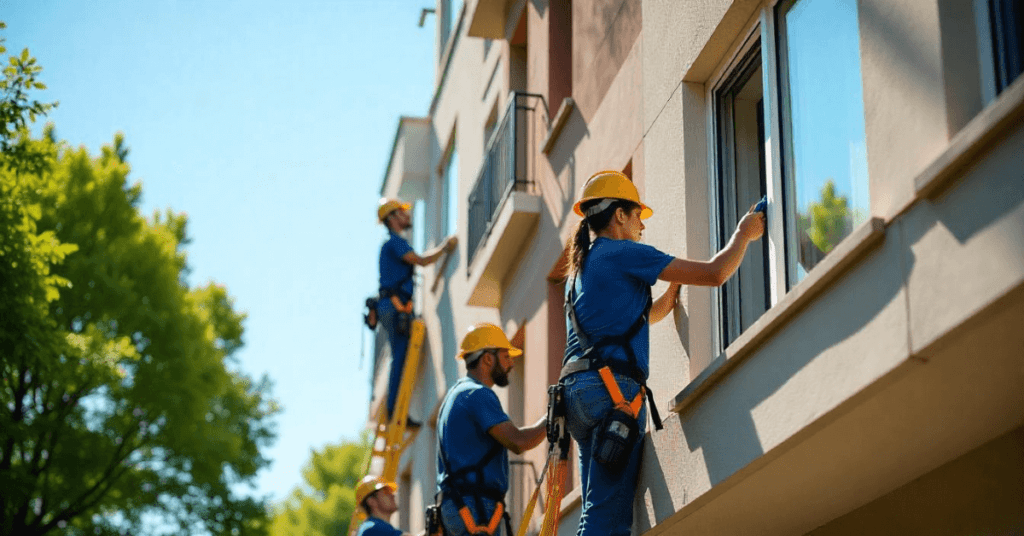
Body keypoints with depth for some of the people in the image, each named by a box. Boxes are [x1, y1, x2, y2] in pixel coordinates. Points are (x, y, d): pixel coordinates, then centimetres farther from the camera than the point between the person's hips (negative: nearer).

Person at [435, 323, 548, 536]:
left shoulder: (455, 394, 23)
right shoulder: (478, 394, -10)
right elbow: (518, 442, -19)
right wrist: (552, 418, -7)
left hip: (455, 507, 10)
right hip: (475, 511, -10)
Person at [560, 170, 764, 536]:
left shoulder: (580, 267, 26)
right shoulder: (624, 253, -1)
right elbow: (714, 274, -3)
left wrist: (673, 290, 29)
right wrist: (743, 234, 12)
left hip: (578, 389, 9)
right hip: (612, 389, -9)